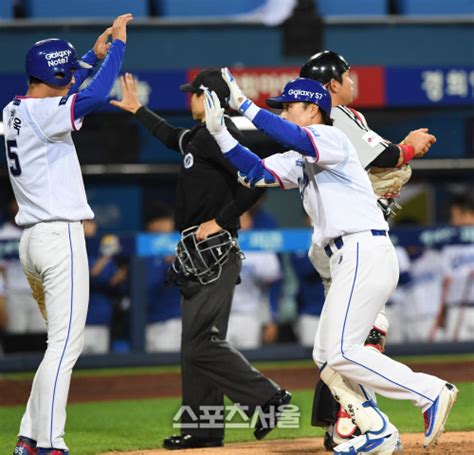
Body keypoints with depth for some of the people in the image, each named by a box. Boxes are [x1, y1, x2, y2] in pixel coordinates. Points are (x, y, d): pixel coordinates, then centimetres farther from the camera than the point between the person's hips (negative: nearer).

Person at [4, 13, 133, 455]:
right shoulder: (42, 114, -14)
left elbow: (57, 94, 32)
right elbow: (94, 95, -27)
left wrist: (95, 54, 27)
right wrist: (117, 45, -15)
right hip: (60, 237, -10)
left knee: (63, 341, 18)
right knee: (65, 344, -9)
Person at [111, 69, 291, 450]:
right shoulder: (199, 136, 17)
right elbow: (172, 137, 41)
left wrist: (220, 222, -20)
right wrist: (137, 110, 48)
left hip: (215, 256, -10)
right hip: (199, 257, 10)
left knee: (202, 344, -15)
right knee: (195, 344, 10)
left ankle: (267, 398, -9)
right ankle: (203, 429, 13)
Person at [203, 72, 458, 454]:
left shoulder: (331, 138, -5)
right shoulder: (300, 161, 22)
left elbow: (295, 138, -26)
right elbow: (258, 172, 14)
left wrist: (245, 106, -25)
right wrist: (220, 132, 5)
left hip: (365, 251, -10)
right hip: (349, 261, 10)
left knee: (340, 352, -16)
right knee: (326, 356, 8)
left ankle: (431, 392, -16)